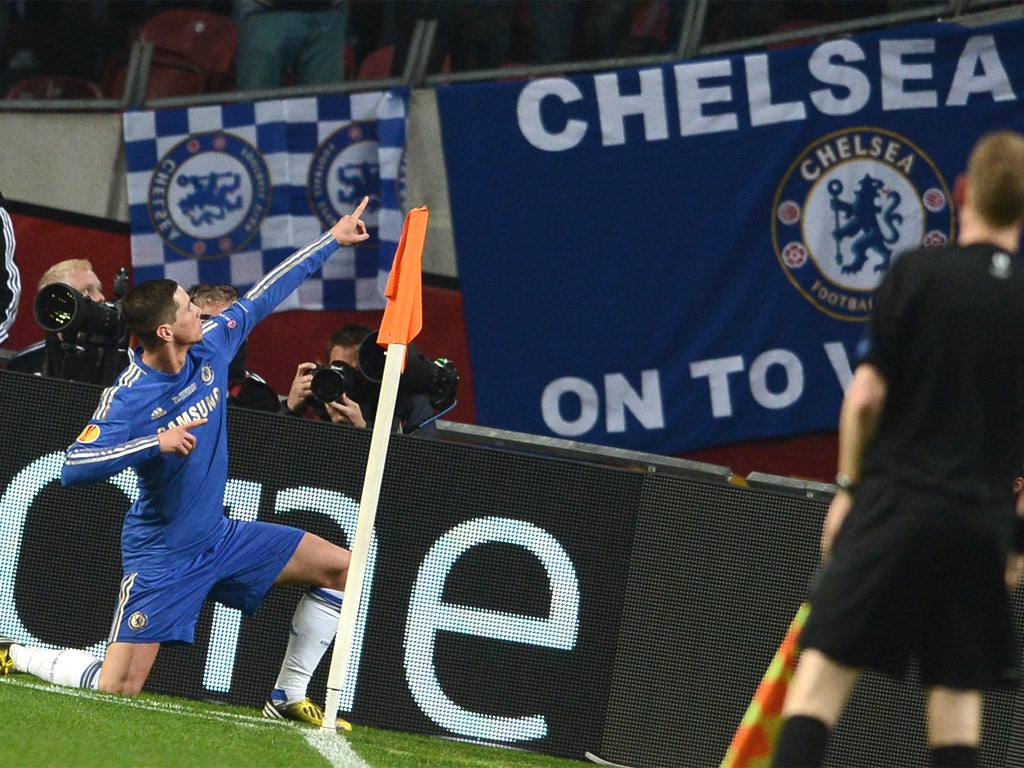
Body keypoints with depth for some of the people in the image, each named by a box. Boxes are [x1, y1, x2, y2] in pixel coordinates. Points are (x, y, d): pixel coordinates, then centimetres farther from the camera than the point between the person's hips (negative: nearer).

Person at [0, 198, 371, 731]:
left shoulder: (210, 347, -5)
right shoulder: (128, 398, -24)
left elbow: (264, 296, 8)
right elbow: (73, 469, -30)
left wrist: (332, 240, 13)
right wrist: (157, 443, -37)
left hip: (218, 537, 7)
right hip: (162, 555, -7)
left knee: (340, 568, 3)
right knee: (118, 688, -12)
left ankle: (289, 698, 11)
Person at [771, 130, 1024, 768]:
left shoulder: (917, 273, -5)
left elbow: (866, 396, -7)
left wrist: (849, 485, 6)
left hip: (896, 501, -2)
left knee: (827, 665, -2)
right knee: (958, 688, 9)